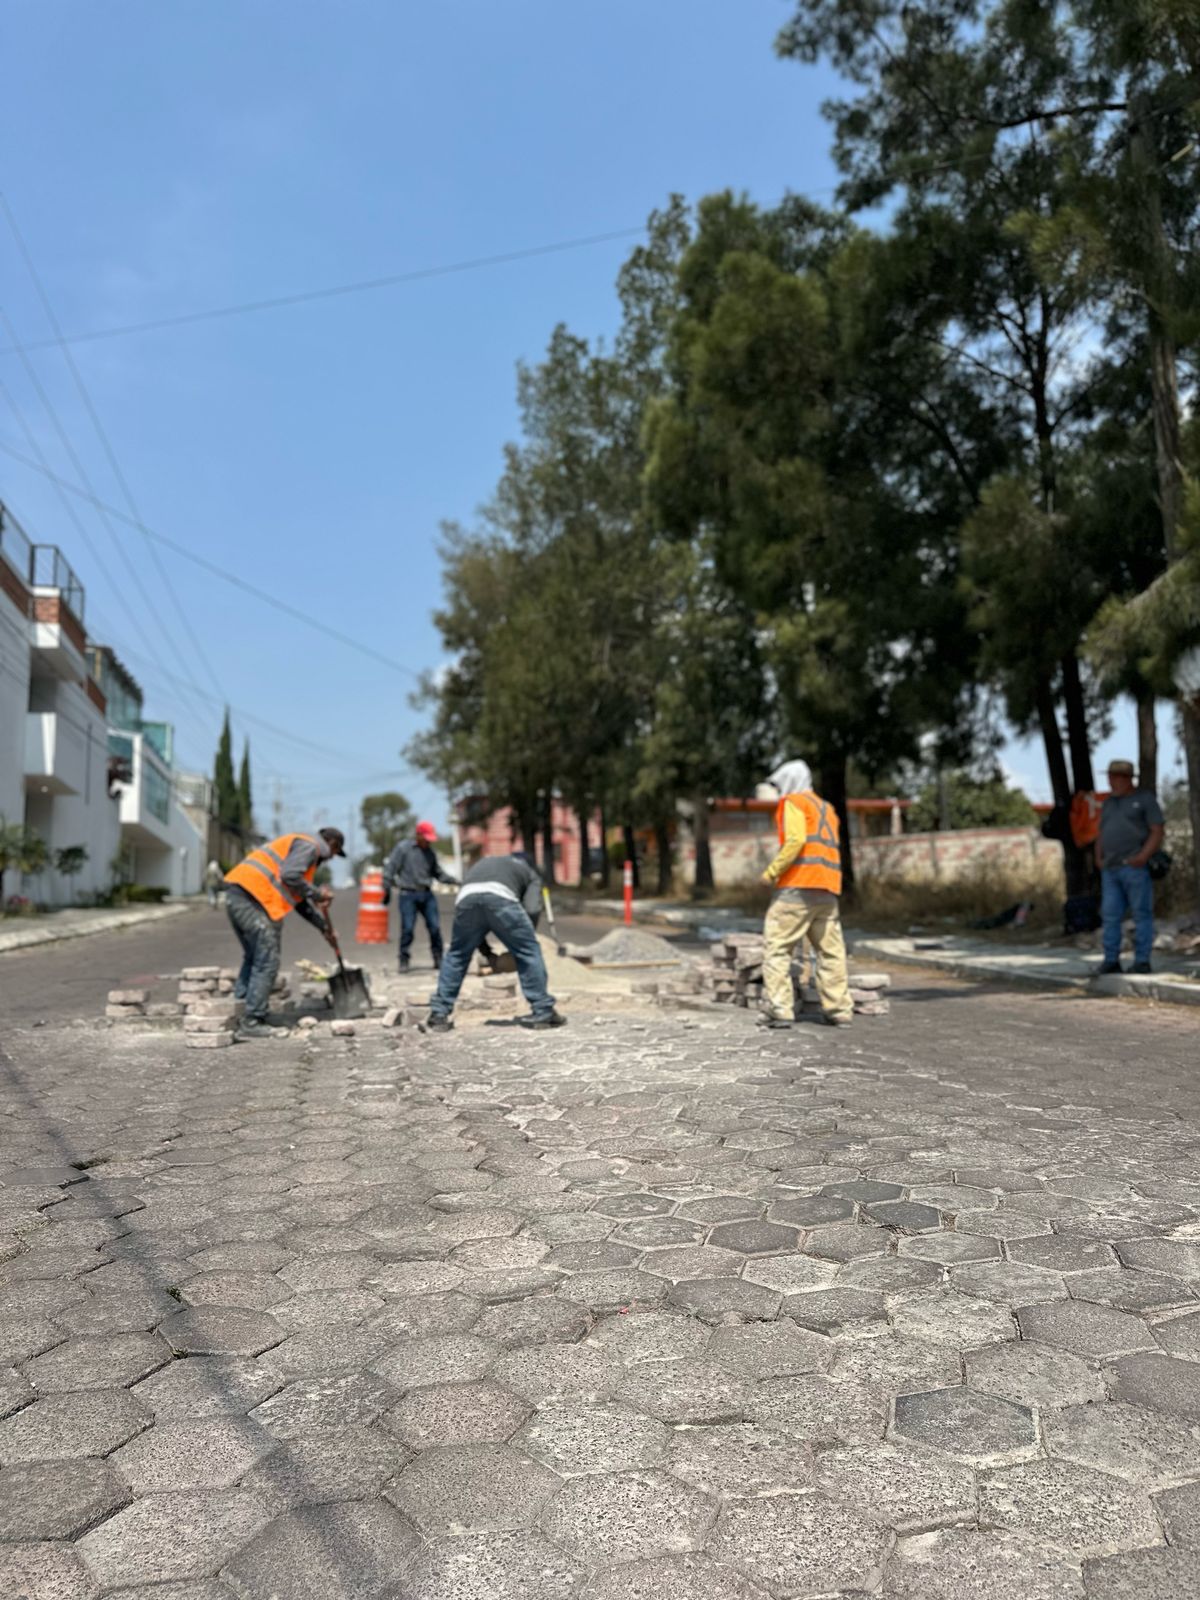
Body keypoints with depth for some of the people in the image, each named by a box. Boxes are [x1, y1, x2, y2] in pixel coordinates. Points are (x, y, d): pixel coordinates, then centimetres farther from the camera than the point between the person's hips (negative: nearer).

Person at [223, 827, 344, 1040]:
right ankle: (252, 1023, -5)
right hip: (253, 896, -10)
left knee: (253, 958, 19)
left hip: (237, 894, 10)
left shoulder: (299, 846, 31)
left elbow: (299, 900, 34)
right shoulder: (309, 845, 0)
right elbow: (289, 876, -18)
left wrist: (324, 926, 34)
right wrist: (317, 895, -5)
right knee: (267, 963, -6)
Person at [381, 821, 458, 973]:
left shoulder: (431, 852, 11)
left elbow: (439, 873, 15)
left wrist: (455, 881, 1)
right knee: (408, 928, -6)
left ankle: (438, 959, 11)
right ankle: (404, 961, 5)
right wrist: (387, 889, -6)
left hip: (427, 894, 4)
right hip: (408, 894, -4)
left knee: (435, 927, 0)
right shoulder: (403, 848, -2)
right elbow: (390, 868, -2)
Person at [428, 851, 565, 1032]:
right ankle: (543, 1013, 13)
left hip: (467, 897, 3)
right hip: (501, 898, -3)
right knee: (529, 953, 12)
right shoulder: (529, 872, 35)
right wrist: (525, 939, 27)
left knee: (457, 956, 22)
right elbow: (532, 910, 14)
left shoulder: (481, 864, 45)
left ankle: (439, 1014, 23)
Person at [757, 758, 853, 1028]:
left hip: (798, 885, -8)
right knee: (830, 950, 10)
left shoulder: (793, 802, 2)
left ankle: (779, 1008, -11)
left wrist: (772, 871, -9)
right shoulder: (825, 807, 27)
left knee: (777, 945, -5)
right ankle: (839, 1009, 10)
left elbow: (796, 840, -14)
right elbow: (828, 849, 19)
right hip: (828, 889, 8)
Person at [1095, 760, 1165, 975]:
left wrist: (1143, 857, -17)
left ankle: (1142, 961, 1)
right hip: (1110, 869, 6)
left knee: (1142, 915, -2)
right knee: (1110, 915, 2)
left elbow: (1158, 831, -6)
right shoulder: (1109, 803, 19)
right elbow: (1101, 835, 23)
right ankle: (1111, 961, 5)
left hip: (1136, 867, -6)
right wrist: (1098, 858, 6)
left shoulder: (1145, 799, 0)